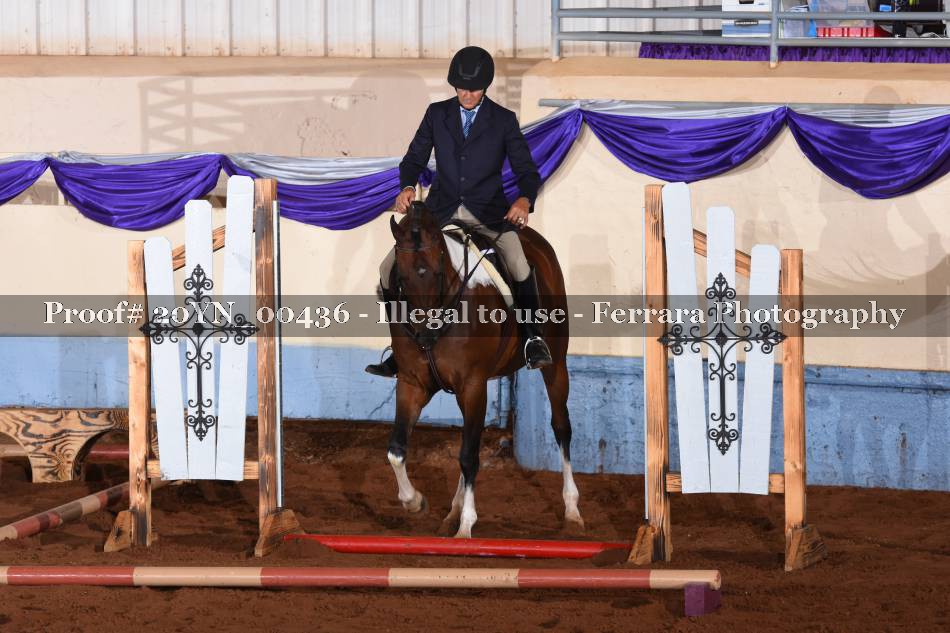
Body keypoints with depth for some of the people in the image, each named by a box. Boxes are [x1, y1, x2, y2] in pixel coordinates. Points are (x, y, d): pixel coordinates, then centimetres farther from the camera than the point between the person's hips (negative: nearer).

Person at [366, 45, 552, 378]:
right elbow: (415, 159, 9)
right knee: (390, 269, -10)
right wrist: (407, 186, -15)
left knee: (520, 264, -30)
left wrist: (524, 200, -24)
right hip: (441, 213, 3)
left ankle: (533, 340, -11)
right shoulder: (437, 114, 7)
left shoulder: (504, 120, 1)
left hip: (489, 215, -3)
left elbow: (526, 170, -1)